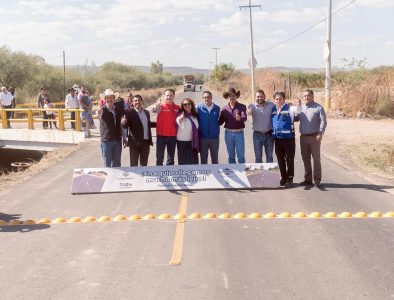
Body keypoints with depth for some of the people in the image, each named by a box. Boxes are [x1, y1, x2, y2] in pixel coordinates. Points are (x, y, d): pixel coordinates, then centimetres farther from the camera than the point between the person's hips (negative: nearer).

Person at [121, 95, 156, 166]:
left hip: (146, 142, 5)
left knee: (144, 164, 12)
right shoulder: (129, 113, -6)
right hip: (135, 142, -5)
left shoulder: (146, 112, 12)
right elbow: (124, 126, -16)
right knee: (134, 165, 1)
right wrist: (124, 121, -38)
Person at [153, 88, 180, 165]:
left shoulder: (177, 107, 4)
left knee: (171, 158, 12)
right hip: (161, 135, -3)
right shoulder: (161, 106, -5)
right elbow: (154, 110, -27)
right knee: (159, 157, 2)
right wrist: (157, 105, -47)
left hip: (173, 136, 3)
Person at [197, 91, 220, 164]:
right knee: (203, 158, 9)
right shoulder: (199, 108, -3)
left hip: (214, 137, 1)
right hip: (203, 137, -1)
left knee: (215, 158, 10)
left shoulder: (217, 108, 2)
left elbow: (219, 121, 10)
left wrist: (217, 132, 4)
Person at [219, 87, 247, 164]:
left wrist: (240, 118, -38)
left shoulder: (242, 107, 0)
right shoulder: (225, 109, 7)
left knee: (241, 156, 0)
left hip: (239, 133, -2)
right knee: (231, 156, 10)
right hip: (228, 133, 2)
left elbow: (244, 117, -17)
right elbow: (220, 121, 11)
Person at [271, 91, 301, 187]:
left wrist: (298, 104, -41)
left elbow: (297, 111, -22)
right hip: (277, 138, 5)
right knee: (280, 159, 11)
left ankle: (290, 178, 12)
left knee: (289, 159, 3)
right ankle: (283, 178, 22)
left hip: (288, 138, -5)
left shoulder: (289, 109, -5)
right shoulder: (273, 110, 11)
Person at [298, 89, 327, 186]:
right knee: (305, 159, 10)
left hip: (314, 137, -5)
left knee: (316, 158, -1)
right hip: (303, 137, 5)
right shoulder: (301, 108, 13)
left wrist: (320, 133, -17)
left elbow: (323, 121, -8)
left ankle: (317, 179, 5)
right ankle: (308, 179, 18)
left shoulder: (318, 107, -3)